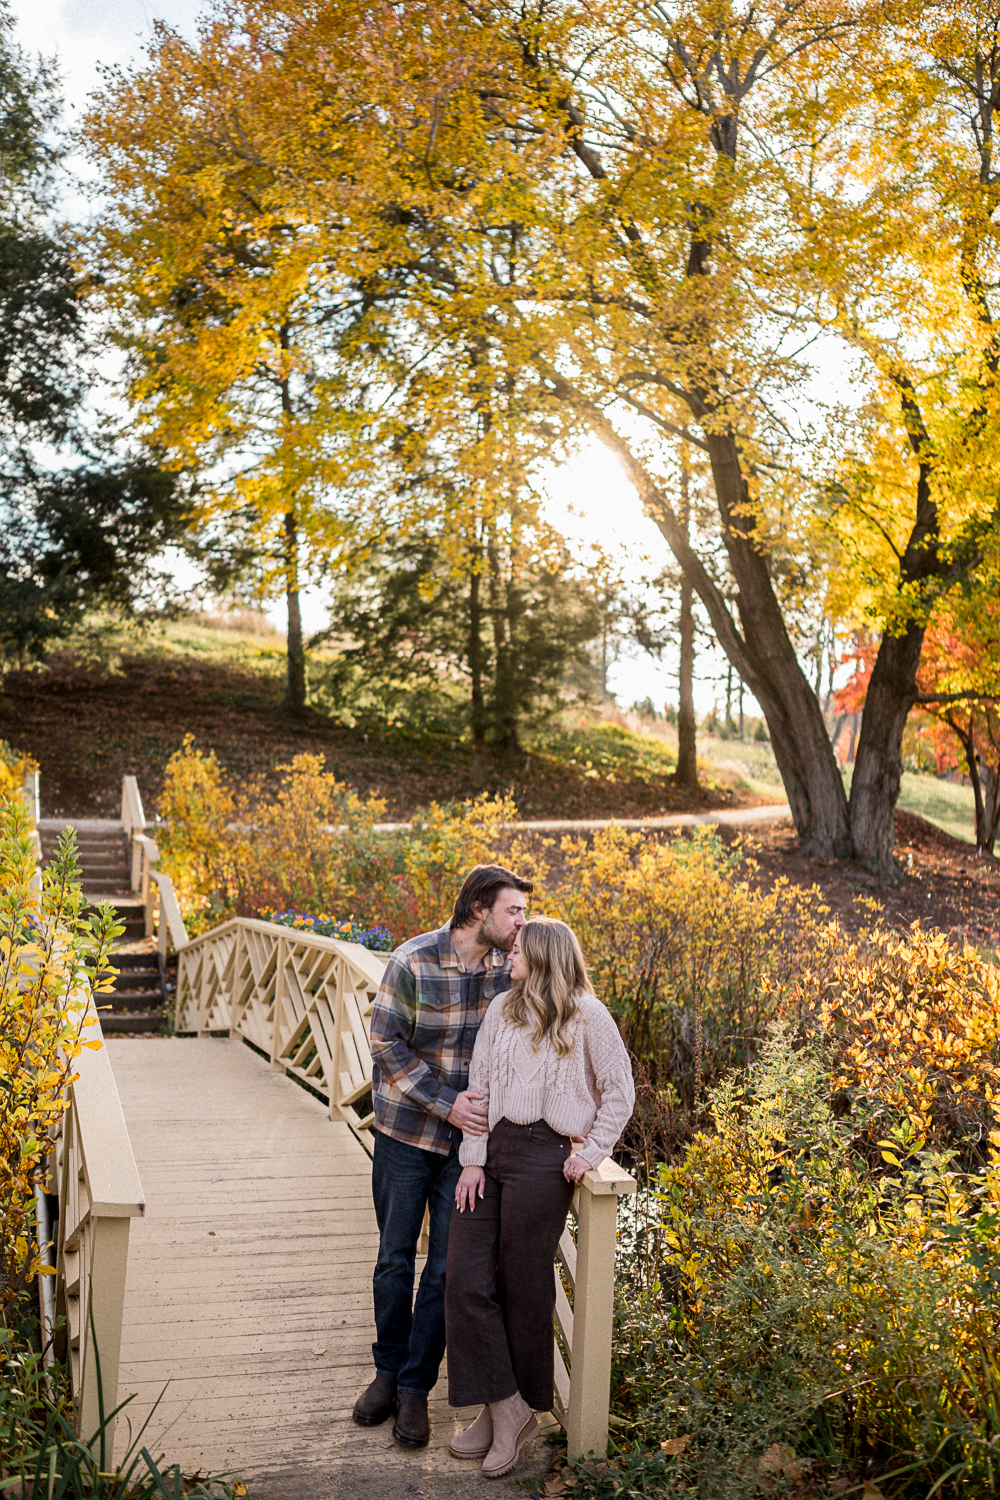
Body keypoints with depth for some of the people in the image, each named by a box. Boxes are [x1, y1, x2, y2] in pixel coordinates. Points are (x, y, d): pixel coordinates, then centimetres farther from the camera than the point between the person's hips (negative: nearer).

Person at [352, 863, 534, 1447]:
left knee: (447, 1267, 4)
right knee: (396, 1257, 11)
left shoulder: (511, 967, -6)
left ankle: (416, 1387, 18)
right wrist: (446, 1105, -17)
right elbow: (387, 1045, -12)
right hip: (407, 1133, -2)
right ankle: (388, 1371, 30)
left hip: (470, 1140, 2)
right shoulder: (413, 962, -16)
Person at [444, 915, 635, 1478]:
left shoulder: (586, 1015, -5)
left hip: (541, 1157, -5)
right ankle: (502, 1408, 12)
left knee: (523, 1285, 5)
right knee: (468, 1279, 0)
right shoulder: (502, 1009, 9)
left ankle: (518, 1411, 23)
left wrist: (592, 1153, -3)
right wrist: (473, 1158, 1)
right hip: (491, 1149, 5)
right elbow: (479, 1083, 7)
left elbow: (620, 1090, 1)